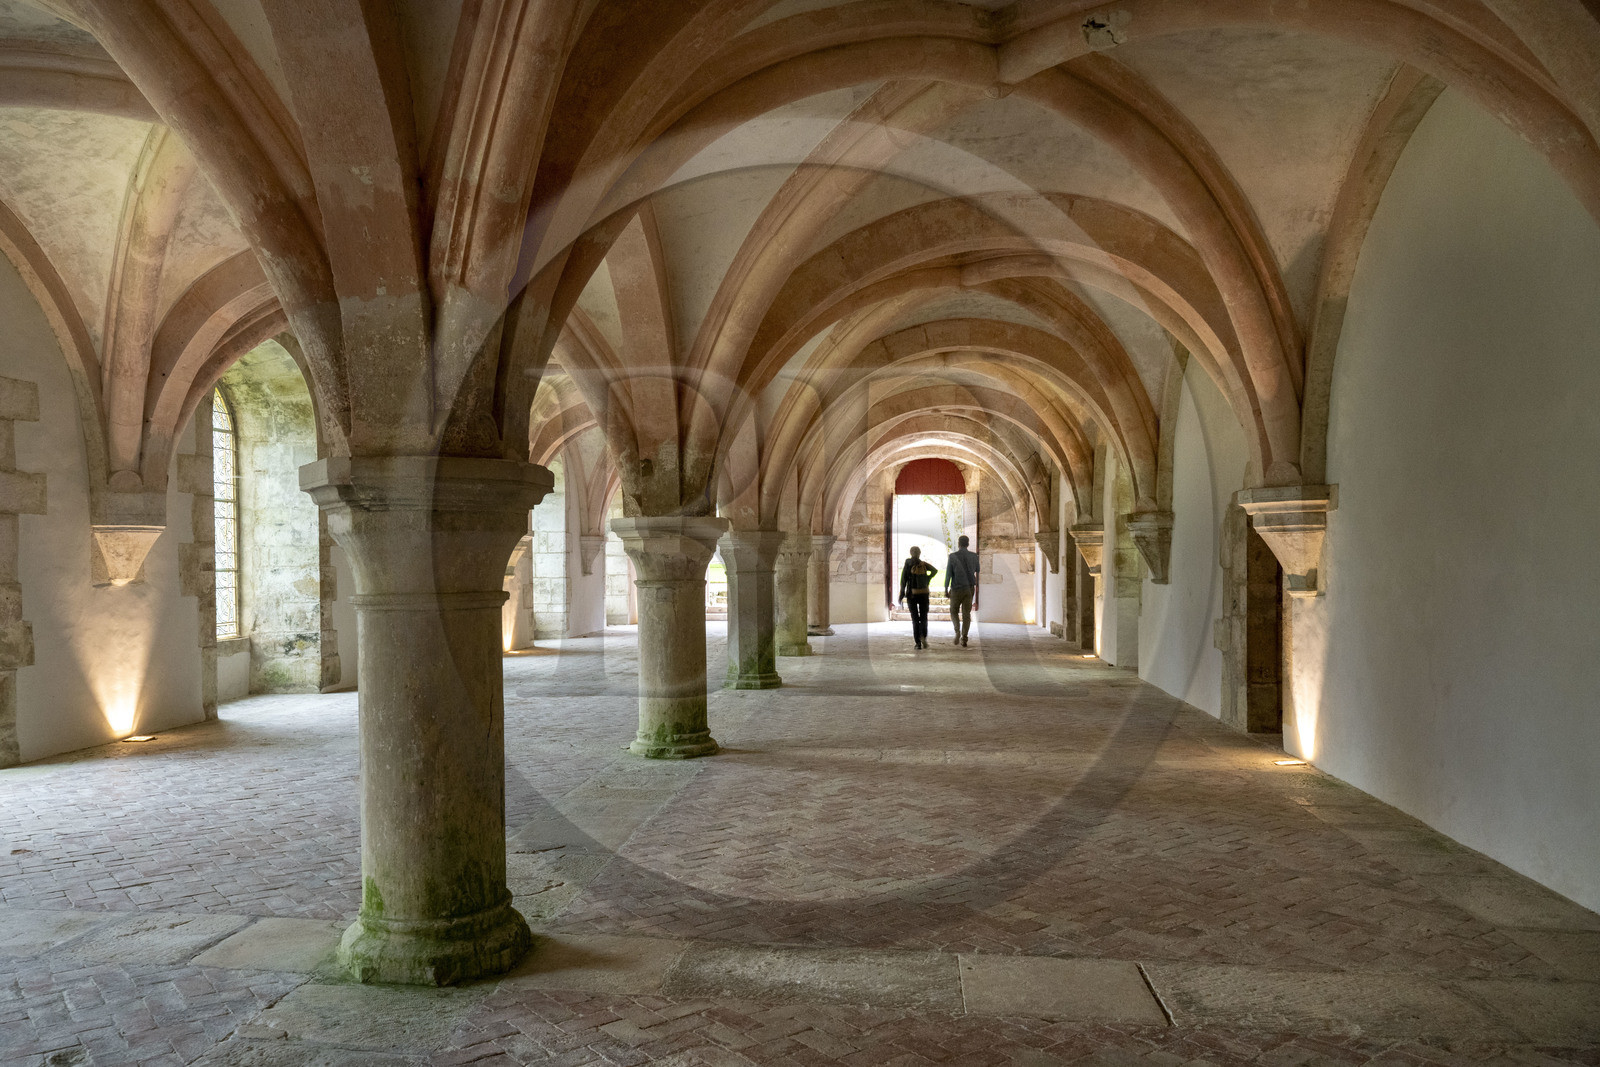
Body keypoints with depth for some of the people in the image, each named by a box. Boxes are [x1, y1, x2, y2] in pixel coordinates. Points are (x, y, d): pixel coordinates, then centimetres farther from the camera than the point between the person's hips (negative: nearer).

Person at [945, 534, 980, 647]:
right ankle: (964, 639, 0)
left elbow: (948, 574, -9)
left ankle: (958, 631, -9)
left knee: (954, 612, 16)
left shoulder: (953, 556, -10)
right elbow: (978, 573, 10)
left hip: (956, 589, -2)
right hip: (969, 589, 2)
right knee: (966, 614, 7)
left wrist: (946, 589, -1)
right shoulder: (974, 556, -1)